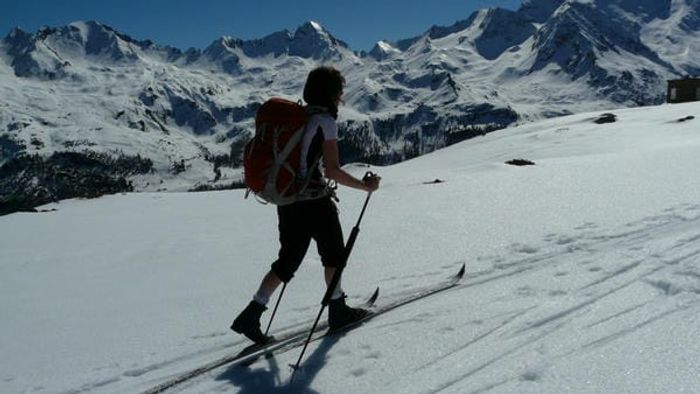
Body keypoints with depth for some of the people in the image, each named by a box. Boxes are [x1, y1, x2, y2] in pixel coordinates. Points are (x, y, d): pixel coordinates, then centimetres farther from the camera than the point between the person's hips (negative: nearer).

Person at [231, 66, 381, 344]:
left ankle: (251, 315, 11)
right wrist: (365, 186, -7)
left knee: (288, 260, 15)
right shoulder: (325, 121, -13)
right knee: (334, 254, 15)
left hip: (287, 199, 7)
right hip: (314, 202, -7)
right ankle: (338, 311, 28)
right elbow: (332, 170, -18)